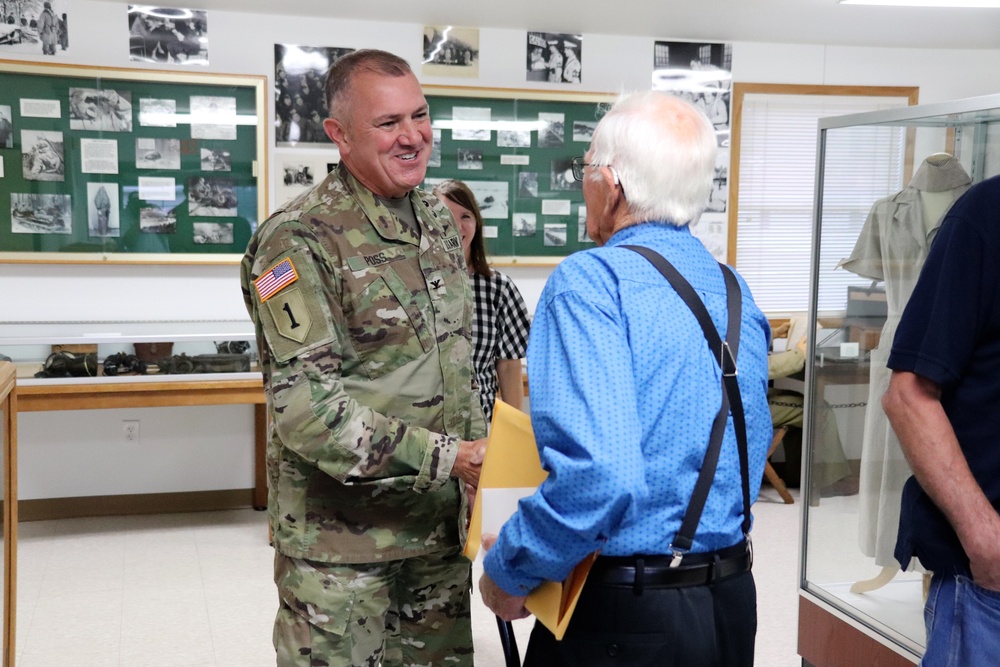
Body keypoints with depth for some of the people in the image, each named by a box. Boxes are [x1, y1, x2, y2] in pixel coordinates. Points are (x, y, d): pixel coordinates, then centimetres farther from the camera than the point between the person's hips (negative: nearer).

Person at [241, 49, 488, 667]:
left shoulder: (440, 220, 8)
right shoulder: (299, 240, -15)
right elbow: (305, 405, -21)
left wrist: (480, 465, 14)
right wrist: (447, 457, -24)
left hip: (442, 521, 7)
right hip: (341, 540, -6)